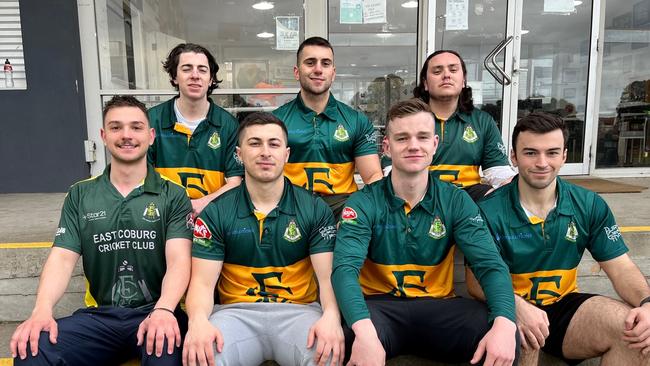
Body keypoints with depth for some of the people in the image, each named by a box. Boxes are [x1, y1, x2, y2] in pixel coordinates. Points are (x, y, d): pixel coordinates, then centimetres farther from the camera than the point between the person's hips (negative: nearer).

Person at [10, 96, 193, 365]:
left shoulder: (173, 196, 0)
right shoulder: (80, 196, 10)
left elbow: (179, 260, -10)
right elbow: (63, 257, 2)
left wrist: (163, 310, -29)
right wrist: (42, 309, -17)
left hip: (155, 312, -3)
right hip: (99, 314, 3)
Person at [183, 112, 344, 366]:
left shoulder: (316, 209, 2)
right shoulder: (215, 213, 3)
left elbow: (329, 276, -6)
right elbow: (202, 282, -2)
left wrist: (331, 316, -28)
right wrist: (198, 321, -25)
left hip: (299, 310, 0)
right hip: (236, 312, 1)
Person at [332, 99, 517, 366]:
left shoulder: (456, 201, -1)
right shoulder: (364, 203, -8)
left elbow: (490, 264, -10)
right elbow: (345, 268, -22)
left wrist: (505, 322, -32)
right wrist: (364, 330, -42)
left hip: (438, 305, 2)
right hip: (381, 304, -2)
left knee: (502, 335, -25)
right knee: (359, 336, -36)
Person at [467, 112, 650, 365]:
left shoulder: (589, 205, 0)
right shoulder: (489, 211, -13)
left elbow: (621, 268, 2)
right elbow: (477, 280, -15)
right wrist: (516, 305, -35)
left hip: (565, 306, 3)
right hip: (513, 310, -3)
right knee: (522, 333, -36)